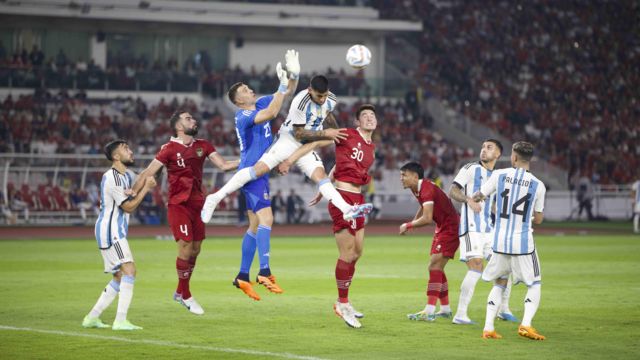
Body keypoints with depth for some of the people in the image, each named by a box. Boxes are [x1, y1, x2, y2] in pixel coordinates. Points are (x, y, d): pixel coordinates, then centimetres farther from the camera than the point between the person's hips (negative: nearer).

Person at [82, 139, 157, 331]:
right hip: (110, 231, -11)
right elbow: (129, 207, -15)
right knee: (129, 270, -18)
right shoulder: (112, 179, -16)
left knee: (119, 277, 12)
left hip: (116, 232, 11)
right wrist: (145, 188, -13)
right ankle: (120, 320, -22)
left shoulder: (125, 176, 15)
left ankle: (92, 317, 15)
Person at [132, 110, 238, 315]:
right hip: (178, 204, -6)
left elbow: (223, 165, 7)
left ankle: (180, 292, 25)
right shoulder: (170, 149, -7)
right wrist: (133, 192, -21)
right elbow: (148, 173, -10)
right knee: (185, 247, -10)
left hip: (197, 204, 6)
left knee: (195, 250, 9)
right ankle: (186, 296, 3)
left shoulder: (203, 146, 9)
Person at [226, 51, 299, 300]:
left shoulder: (260, 104, 11)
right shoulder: (243, 116, -14)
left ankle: (243, 276, 14)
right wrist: (283, 85, -30)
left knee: (255, 226, 11)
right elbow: (272, 113, -31)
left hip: (258, 173, 10)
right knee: (265, 219, -22)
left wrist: (293, 75, -5)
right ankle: (264, 271, -32)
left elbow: (289, 93, 14)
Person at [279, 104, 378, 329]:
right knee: (347, 254, -7)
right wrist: (290, 160, -16)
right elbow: (315, 142, -8)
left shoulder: (371, 149, 16)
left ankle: (343, 302, 25)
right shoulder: (347, 135, -6)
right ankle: (342, 304, 5)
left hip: (357, 199, 8)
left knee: (357, 252, 13)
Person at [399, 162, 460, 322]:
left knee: (434, 266, -17)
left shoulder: (427, 189, -25)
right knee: (437, 268, 15)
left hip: (450, 228, -10)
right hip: (442, 228, 10)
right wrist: (412, 222, 22)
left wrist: (408, 225, -20)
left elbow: (427, 218, -32)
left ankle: (429, 312, -21)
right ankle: (445, 309, 26)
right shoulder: (416, 189, 6)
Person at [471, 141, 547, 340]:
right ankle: (526, 324, -7)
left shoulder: (499, 175, -4)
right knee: (534, 284, 13)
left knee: (499, 284, 18)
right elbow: (538, 219, 5)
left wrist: (474, 199, 32)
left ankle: (488, 327, 6)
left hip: (500, 242, 2)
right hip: (524, 243, -2)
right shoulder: (538, 185, -4)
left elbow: (476, 197, 8)